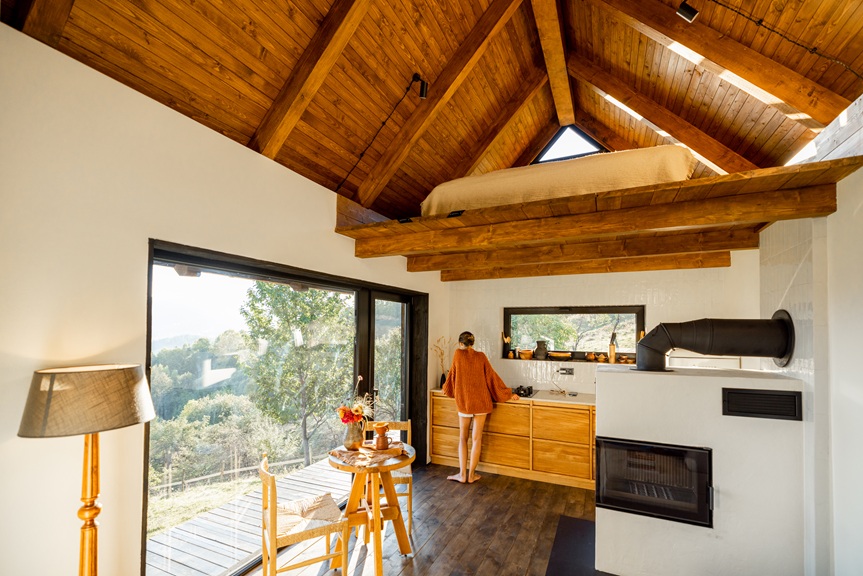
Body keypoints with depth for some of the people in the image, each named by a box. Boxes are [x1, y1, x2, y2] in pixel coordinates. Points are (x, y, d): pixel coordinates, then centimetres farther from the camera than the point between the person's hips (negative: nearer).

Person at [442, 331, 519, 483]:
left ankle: (462, 474, 12)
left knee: (463, 438, 11)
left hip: (464, 401, -1)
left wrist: (447, 390, 25)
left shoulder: (458, 354, -2)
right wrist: (508, 394, 12)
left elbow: (453, 374, 7)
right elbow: (492, 376, 3)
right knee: (477, 439, 8)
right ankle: (471, 475, 14)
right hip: (481, 401, 1)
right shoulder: (481, 356, 2)